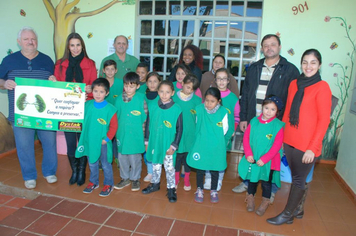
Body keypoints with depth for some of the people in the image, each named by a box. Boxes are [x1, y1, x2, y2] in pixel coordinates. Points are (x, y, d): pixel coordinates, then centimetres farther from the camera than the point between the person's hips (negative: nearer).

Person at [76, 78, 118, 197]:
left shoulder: (110, 109, -15)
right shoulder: (87, 105, -2)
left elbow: (114, 126, -11)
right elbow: (83, 120, 11)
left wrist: (107, 139, -13)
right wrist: (83, 136, 7)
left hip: (103, 142, -4)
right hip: (89, 141, 5)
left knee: (106, 164, 9)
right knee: (92, 164, 20)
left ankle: (108, 184, 26)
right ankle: (93, 182, 38)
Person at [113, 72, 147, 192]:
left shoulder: (141, 99, -10)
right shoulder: (119, 99, 1)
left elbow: (145, 118, -5)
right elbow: (116, 117, 11)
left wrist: (142, 132, -5)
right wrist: (116, 133, 11)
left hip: (135, 135, -4)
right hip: (121, 134, 4)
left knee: (135, 158, 9)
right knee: (122, 157, 15)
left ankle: (135, 179, 29)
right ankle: (125, 178, 34)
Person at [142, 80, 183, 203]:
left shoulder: (176, 109, -12)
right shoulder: (153, 107, -4)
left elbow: (179, 129, -8)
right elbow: (148, 125, 6)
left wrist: (174, 146, -9)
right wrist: (147, 141, 7)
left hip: (168, 146, -3)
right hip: (154, 143, 3)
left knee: (169, 167, 10)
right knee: (156, 165, 20)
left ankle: (171, 189, 28)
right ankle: (155, 184, 41)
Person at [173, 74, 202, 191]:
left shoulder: (197, 100, -2)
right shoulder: (174, 98, -4)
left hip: (190, 133, 1)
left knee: (188, 156, 12)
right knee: (177, 156, 11)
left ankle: (187, 179, 31)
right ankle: (176, 178, 31)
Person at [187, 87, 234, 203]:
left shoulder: (223, 112, -15)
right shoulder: (199, 109, -12)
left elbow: (224, 130, -4)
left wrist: (216, 139, 4)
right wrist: (203, 137, 9)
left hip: (216, 147, 0)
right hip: (201, 145, 1)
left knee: (215, 170, 16)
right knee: (200, 169, 13)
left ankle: (214, 191, 37)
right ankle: (199, 190, 35)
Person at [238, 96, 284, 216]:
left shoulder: (278, 125, -12)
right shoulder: (254, 121, -4)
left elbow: (276, 145, -15)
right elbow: (246, 137, -2)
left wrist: (264, 159, -18)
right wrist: (248, 154, -12)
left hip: (269, 161, -2)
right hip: (253, 158, 3)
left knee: (266, 182, 10)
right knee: (252, 179, 17)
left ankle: (265, 201, 34)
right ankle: (250, 197, 41)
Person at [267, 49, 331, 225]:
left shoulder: (322, 87, -9)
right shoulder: (294, 84, 7)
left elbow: (324, 120, -11)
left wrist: (313, 148, -13)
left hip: (307, 145, -5)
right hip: (289, 141, 5)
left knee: (298, 180, 10)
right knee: (297, 178, 18)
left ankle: (287, 215, 25)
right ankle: (298, 209, 37)